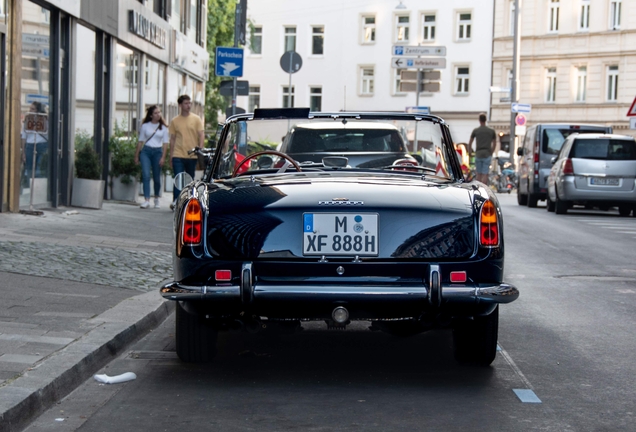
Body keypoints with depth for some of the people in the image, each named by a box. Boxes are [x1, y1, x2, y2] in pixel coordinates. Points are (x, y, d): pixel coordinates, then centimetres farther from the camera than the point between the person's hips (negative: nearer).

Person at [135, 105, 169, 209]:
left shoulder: (163, 127, 6)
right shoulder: (145, 126, 6)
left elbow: (165, 143, 4)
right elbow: (140, 141, 11)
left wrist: (163, 157, -5)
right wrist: (136, 156, 10)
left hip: (157, 151, 1)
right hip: (146, 151, 0)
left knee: (156, 178, 6)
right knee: (146, 175, -14)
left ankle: (156, 198, 27)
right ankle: (147, 200, -18)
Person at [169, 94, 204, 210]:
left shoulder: (196, 119, 3)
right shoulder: (174, 121, 6)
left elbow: (201, 136, 2)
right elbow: (172, 139, 9)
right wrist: (171, 155, 6)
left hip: (192, 155, 1)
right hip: (178, 156, -1)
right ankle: (175, 202, -13)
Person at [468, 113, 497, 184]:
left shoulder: (475, 130, 1)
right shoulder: (491, 131, 4)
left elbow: (470, 143, 9)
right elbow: (494, 144, 14)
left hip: (478, 154, 0)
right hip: (487, 155, 0)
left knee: (479, 174, 10)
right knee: (485, 174, -4)